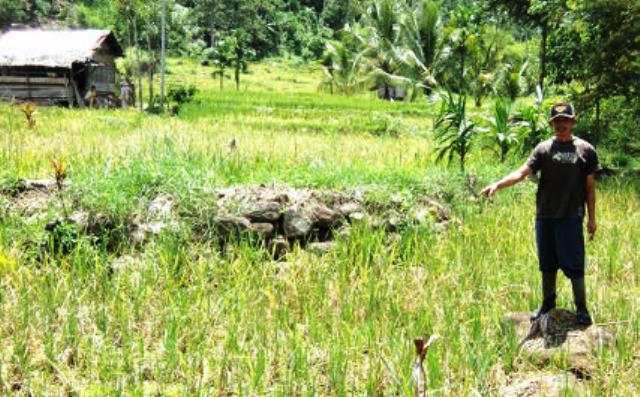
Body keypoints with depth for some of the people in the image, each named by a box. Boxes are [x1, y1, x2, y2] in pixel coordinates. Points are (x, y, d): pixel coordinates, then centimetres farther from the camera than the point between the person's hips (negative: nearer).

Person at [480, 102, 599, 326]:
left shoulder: (585, 150, 2)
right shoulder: (544, 149, 4)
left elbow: (590, 186, 5)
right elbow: (522, 173, -5)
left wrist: (591, 217, 4)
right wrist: (498, 185, -21)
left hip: (571, 217, -2)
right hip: (545, 216, 2)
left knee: (574, 265, 0)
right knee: (547, 263, 12)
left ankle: (581, 308, 13)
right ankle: (547, 303, 27)